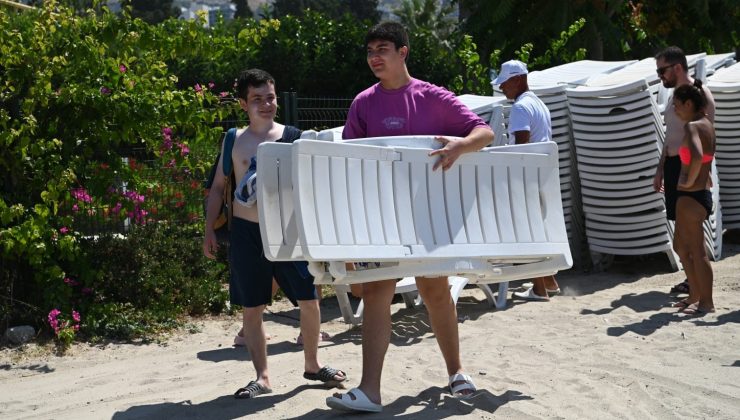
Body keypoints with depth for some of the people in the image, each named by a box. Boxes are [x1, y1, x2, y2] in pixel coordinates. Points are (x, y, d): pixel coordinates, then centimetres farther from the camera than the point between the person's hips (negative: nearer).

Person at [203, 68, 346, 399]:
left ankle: (311, 365, 23)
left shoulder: (292, 137, 1)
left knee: (309, 300, 2)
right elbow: (218, 187, 9)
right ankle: (262, 377, 15)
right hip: (247, 232, 0)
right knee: (252, 308, 4)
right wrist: (209, 230, 3)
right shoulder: (235, 140, 3)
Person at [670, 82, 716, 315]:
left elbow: (697, 156, -35)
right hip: (701, 193, 10)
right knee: (681, 246, 19)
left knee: (696, 250, -1)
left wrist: (689, 181, -22)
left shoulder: (692, 126, -18)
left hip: (691, 196, -10)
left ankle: (706, 302, 7)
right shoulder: (707, 124, 10)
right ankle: (695, 296, 26)